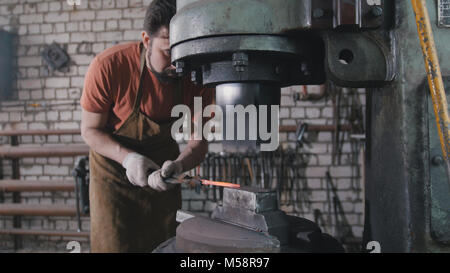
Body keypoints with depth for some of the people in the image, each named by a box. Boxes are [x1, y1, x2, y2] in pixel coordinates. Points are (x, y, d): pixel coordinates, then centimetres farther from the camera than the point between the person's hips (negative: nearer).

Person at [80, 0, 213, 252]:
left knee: (166, 247, 13)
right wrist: (127, 157, -30)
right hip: (114, 163, -2)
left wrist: (179, 165, -33)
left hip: (162, 167, 3)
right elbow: (91, 130, -14)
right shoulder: (109, 66, -27)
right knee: (114, 244, 1)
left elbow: (199, 141, -12)